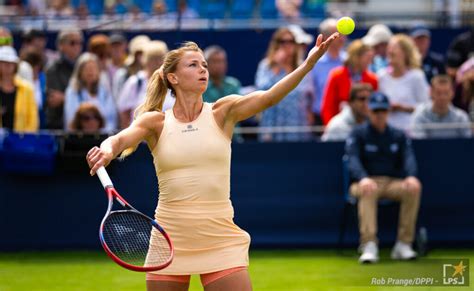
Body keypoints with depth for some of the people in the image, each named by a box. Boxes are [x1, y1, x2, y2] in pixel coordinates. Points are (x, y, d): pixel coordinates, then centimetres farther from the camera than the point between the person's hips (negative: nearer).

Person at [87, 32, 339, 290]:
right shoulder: (156, 122, 2)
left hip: (221, 240, 0)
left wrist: (308, 64, -30)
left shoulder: (221, 113, 1)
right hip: (170, 239, 1)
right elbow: (121, 138, -16)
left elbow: (267, 97, -14)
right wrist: (106, 151, -41)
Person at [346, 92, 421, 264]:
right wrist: (363, 178, -33)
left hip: (394, 183, 3)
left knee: (414, 188, -29)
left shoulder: (399, 136, 16)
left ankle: (403, 245, -27)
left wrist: (411, 176, -26)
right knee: (367, 189, -39)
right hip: (367, 181, -3)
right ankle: (369, 246, -47)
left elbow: (408, 158, -1)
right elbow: (353, 161, -10)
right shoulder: (358, 134, 7)